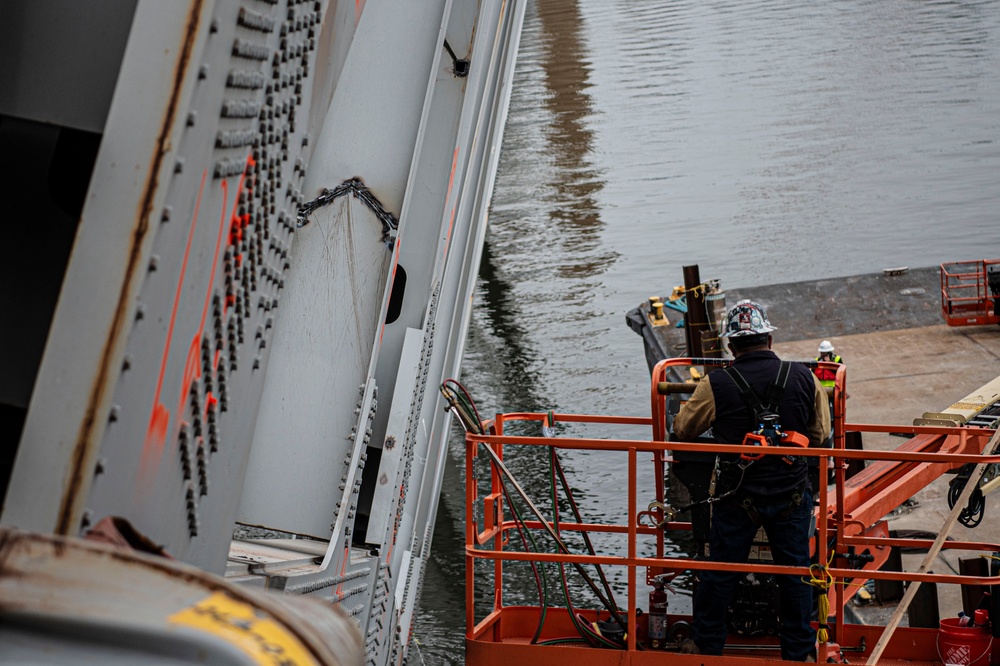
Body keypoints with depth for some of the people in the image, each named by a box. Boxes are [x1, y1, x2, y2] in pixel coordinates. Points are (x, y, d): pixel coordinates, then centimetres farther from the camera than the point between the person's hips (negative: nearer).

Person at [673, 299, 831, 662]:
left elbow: (682, 430, 0)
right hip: (793, 493, 2)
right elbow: (820, 435, 6)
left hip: (738, 497, -1)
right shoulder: (805, 377, -7)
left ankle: (706, 644, 31)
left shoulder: (715, 385, -15)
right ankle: (799, 651, 30)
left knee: (720, 573, 15)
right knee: (795, 573, 17)